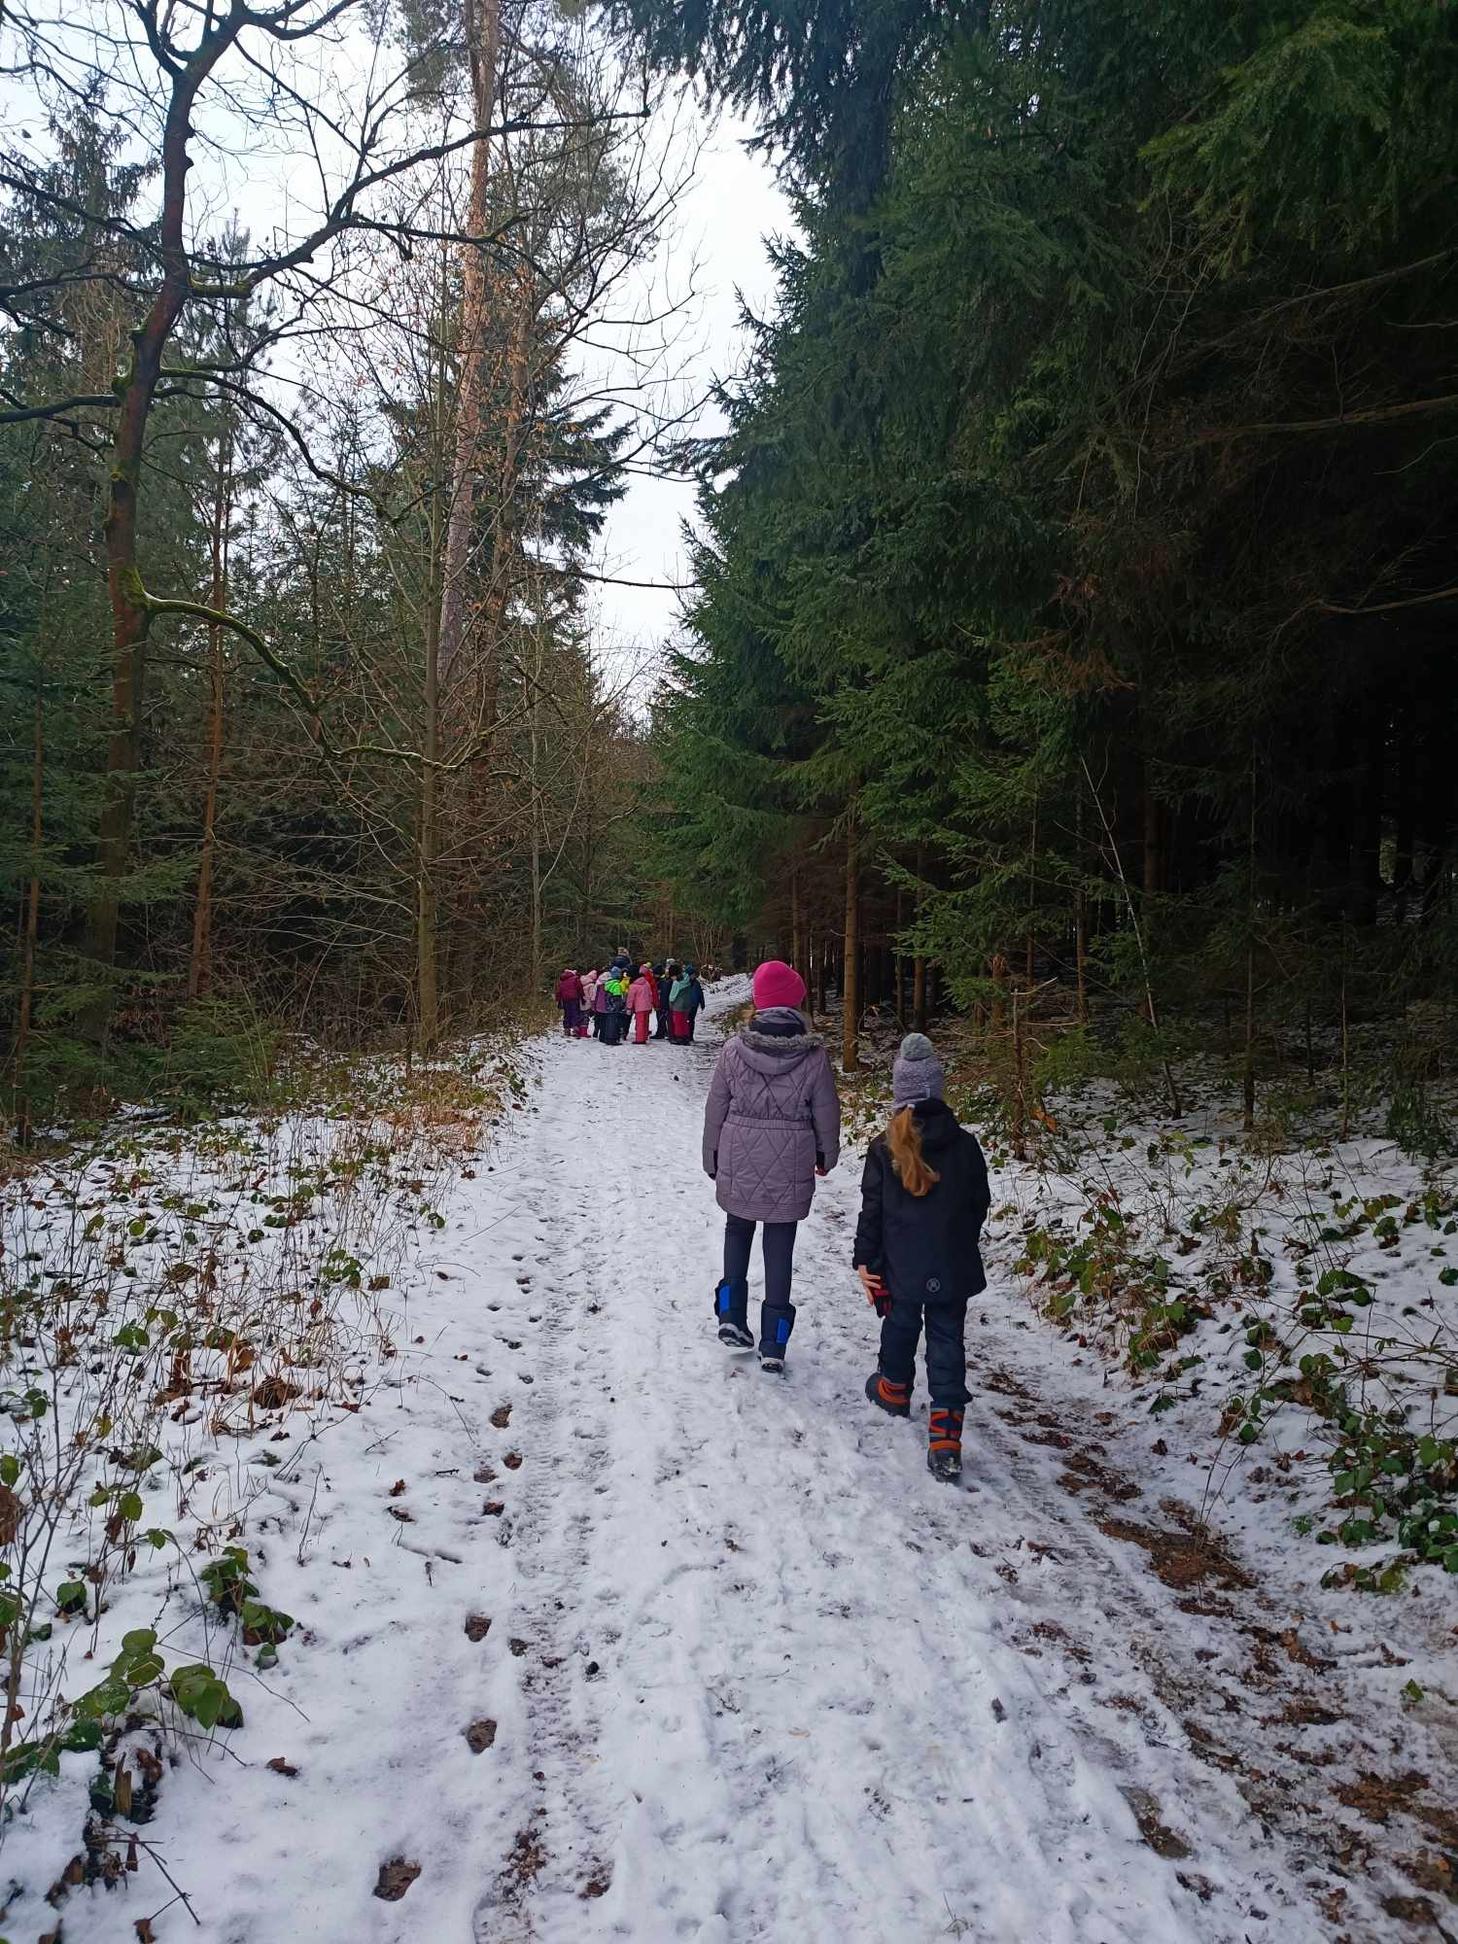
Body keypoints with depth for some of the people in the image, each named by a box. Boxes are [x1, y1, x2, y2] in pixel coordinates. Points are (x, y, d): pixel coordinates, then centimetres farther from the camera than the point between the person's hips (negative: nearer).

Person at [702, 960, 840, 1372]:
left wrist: (712, 1160, 12)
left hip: (738, 1167, 1)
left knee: (737, 1230, 24)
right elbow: (825, 1114, -2)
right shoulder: (814, 1056, -11)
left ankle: (731, 1314, 14)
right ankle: (773, 1343, 13)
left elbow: (715, 1110, -2)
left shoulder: (734, 1050, -9)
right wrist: (826, 1156, 17)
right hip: (791, 1171, 0)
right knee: (779, 1247, 10)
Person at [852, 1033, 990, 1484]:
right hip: (953, 1268, 1)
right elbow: (980, 1204, 5)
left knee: (900, 1325, 23)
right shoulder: (964, 1144, -6)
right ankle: (946, 1440, 0)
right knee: (947, 1344, 5)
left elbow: (872, 1210, -7)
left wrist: (864, 1260, 3)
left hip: (902, 1266, 0)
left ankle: (894, 1389, 48)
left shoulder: (884, 1148, -12)